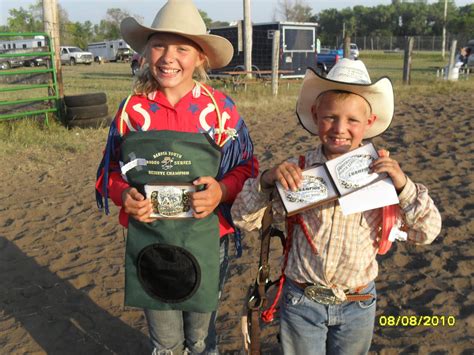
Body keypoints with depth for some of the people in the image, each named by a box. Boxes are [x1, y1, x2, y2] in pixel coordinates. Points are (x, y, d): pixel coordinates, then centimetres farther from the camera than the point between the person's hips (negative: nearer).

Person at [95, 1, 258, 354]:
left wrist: (221, 191, -21)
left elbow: (247, 169, -1)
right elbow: (110, 172, 6)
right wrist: (125, 195, -15)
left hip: (204, 241, -1)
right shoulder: (132, 108, -4)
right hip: (147, 241, 1)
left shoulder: (220, 109, -8)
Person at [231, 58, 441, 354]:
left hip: (358, 306, 1)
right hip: (301, 302, -1)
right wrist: (266, 180, -25)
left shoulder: (381, 173, -9)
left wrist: (404, 185, -24)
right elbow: (244, 219, -8)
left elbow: (426, 233, -9)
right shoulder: (297, 172, -11)